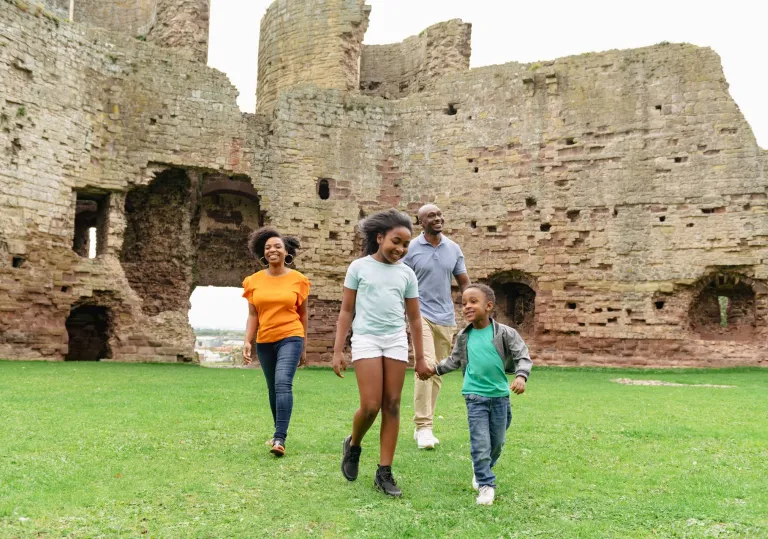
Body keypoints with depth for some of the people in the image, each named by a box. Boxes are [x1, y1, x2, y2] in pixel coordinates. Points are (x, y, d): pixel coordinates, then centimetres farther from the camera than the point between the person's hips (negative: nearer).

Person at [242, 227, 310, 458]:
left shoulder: (297, 279, -1)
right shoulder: (255, 280, 3)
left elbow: (302, 314, 5)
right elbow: (252, 315, 4)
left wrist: (304, 346, 8)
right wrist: (247, 341, -8)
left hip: (290, 338, -3)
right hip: (264, 341, 4)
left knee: (283, 383, -20)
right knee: (273, 389, 14)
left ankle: (280, 439, -22)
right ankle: (279, 432, 31)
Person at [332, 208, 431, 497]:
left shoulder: (407, 273, 9)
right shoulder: (359, 267, 2)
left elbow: (414, 317, 14)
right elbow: (346, 311, 4)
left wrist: (420, 357, 13)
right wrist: (338, 350, -1)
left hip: (396, 341, 3)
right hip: (366, 339, -3)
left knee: (392, 406, 2)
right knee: (370, 406, -10)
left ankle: (384, 473, 9)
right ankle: (353, 444, 22)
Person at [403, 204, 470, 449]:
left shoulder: (454, 249, 8)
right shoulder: (410, 250, -3)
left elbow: (464, 283, 14)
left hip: (446, 318, 5)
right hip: (421, 315, -5)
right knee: (426, 365, -21)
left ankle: (423, 426, 20)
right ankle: (423, 427, -15)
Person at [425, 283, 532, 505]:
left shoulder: (504, 333, -6)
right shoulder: (464, 337, 3)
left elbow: (523, 357, -7)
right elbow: (455, 360, 20)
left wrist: (521, 376, -24)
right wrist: (435, 369, 13)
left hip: (500, 395, 0)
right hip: (475, 396, 0)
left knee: (497, 442, 14)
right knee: (480, 443, -6)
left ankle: (483, 469, 41)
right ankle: (486, 484, 6)